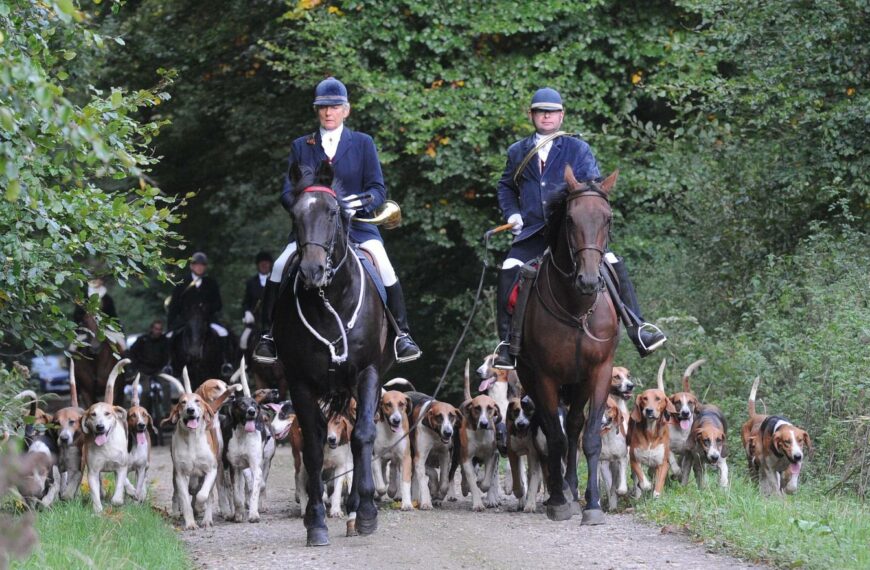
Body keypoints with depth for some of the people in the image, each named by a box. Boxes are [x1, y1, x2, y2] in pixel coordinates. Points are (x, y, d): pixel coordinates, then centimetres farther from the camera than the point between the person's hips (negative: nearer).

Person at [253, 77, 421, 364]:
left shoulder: (363, 144, 9)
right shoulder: (301, 146, 12)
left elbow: (378, 190, 4)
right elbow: (287, 192, 7)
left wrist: (360, 202, -19)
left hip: (356, 224, -1)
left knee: (384, 266, -24)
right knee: (280, 267, -21)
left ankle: (402, 335, -12)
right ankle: (268, 335, -7)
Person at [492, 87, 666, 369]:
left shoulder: (578, 149, 9)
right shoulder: (518, 152, 16)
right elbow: (506, 187, 27)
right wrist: (512, 214, 8)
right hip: (532, 234, 1)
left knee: (612, 264, -19)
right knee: (508, 272, -21)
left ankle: (637, 328, -13)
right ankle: (507, 344, -12)